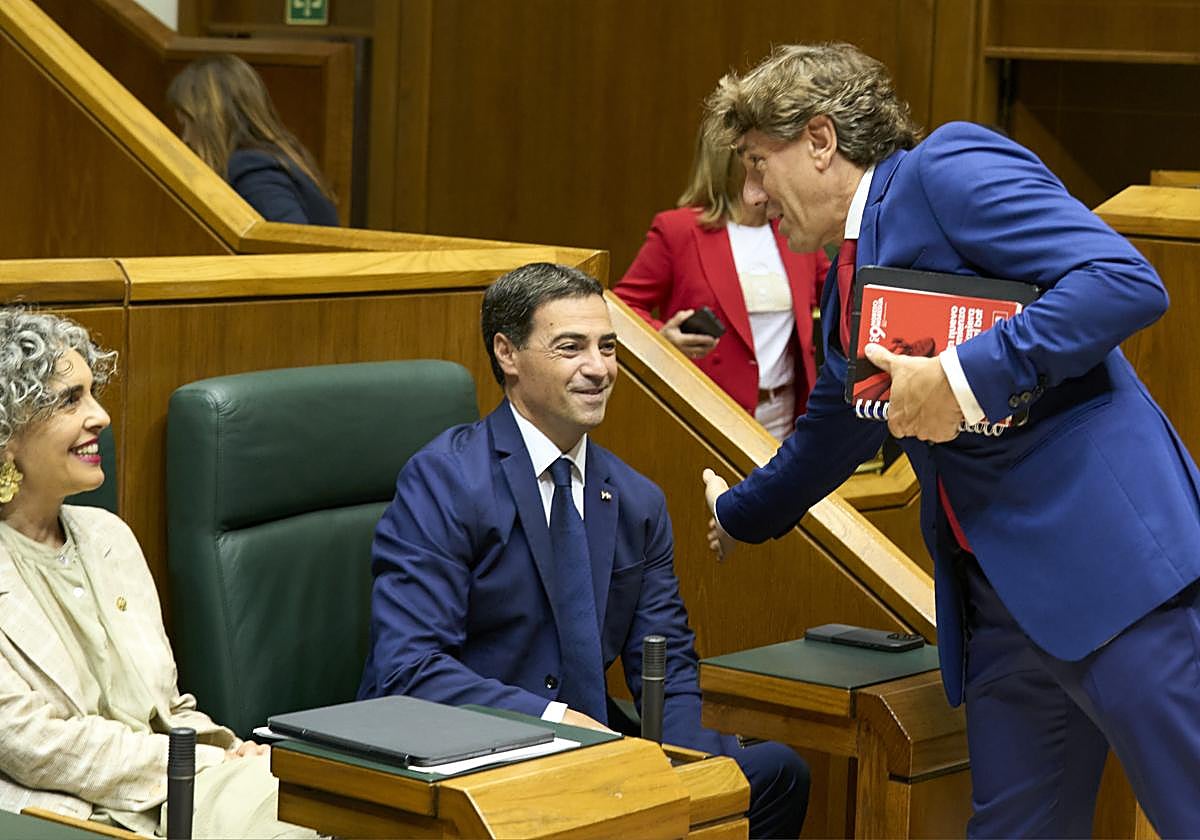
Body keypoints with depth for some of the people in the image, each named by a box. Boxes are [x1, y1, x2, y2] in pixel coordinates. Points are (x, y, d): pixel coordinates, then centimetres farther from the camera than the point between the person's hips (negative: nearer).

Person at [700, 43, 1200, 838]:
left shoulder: (949, 167, -7)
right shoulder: (851, 282, 20)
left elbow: (1128, 280, -19)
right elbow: (831, 437, 38)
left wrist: (964, 377, -21)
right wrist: (740, 513, 53)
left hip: (1111, 560, -9)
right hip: (1002, 596, 9)